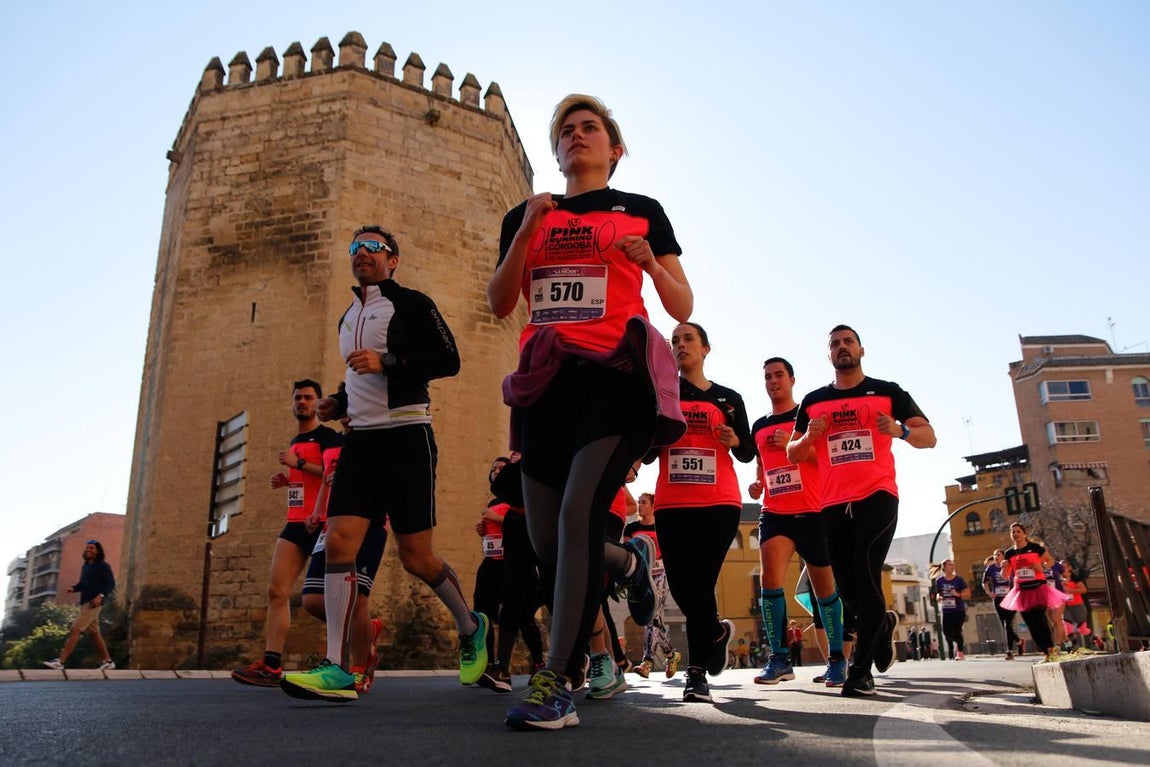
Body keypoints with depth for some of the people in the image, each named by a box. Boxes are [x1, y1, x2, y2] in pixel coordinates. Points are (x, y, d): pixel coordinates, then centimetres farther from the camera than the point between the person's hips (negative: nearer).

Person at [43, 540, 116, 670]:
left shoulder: (103, 566, -5)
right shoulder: (85, 566, 17)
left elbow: (111, 583, -11)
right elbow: (83, 584, 23)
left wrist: (101, 596, -24)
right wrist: (73, 588, 2)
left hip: (94, 603, -8)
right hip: (85, 603, 9)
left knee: (75, 630, -14)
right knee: (93, 633, 10)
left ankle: (60, 661, -15)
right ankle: (108, 661, 16)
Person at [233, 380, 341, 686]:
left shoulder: (328, 436, -3)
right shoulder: (294, 442, 23)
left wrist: (299, 463, -16)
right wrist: (286, 480, 14)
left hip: (321, 523, -8)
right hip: (296, 523, 8)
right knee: (276, 591, -4)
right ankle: (271, 665, -8)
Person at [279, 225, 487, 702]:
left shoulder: (410, 304, -1)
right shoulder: (348, 318, 22)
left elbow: (448, 360, -11)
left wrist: (387, 361, -19)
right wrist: (338, 404, 13)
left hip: (406, 435, -6)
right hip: (362, 439, 7)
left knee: (415, 557, -2)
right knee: (338, 541, -10)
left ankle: (471, 627, 23)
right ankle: (337, 670, -8)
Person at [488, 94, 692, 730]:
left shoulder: (641, 212, 12)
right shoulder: (526, 215, 18)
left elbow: (683, 309, 9)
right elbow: (499, 304, 8)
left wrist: (652, 264, -11)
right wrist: (525, 232, -5)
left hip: (617, 373, -4)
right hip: (548, 380, 4)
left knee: (578, 514, -22)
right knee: (546, 539, 4)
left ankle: (557, 685, -15)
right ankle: (631, 560, 37)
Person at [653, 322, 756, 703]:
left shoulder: (729, 398, 12)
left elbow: (748, 454, 13)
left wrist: (735, 440, -9)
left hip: (719, 504, -1)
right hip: (672, 506, 2)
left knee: (700, 584, -9)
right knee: (681, 587, 1)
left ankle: (697, 673, 3)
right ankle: (717, 632, 30)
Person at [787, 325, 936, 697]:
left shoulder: (888, 392, 7)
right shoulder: (813, 401, 13)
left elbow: (929, 437, 3)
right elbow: (793, 453, 14)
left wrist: (900, 431, -18)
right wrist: (809, 436, -8)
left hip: (877, 495, -3)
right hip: (834, 503, 3)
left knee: (865, 573, -19)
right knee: (847, 586, 7)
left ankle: (861, 669, -11)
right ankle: (883, 625, 40)